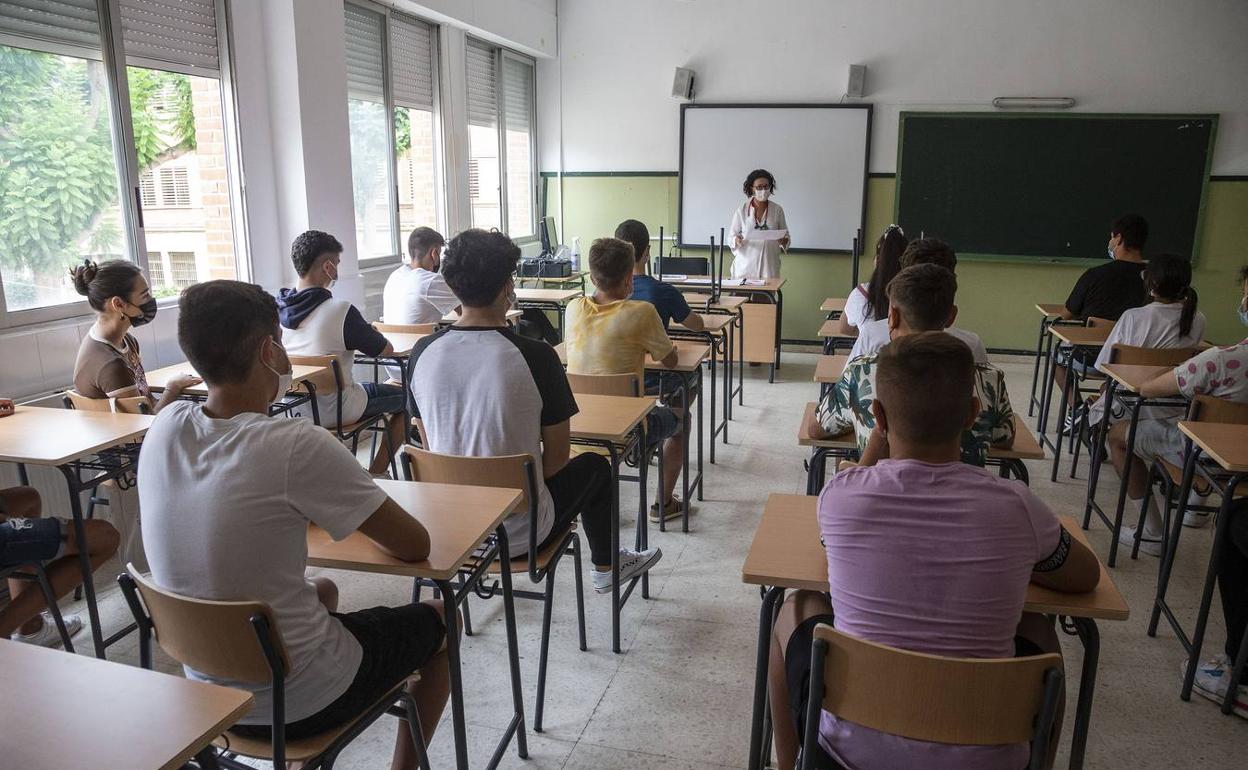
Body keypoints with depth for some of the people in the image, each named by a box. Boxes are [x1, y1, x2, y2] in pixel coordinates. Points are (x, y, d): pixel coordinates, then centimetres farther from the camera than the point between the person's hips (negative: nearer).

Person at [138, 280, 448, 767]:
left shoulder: (164, 429, -9)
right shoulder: (299, 447, -28)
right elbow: (414, 546, -17)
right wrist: (361, 520, 2)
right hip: (302, 703, -6)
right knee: (439, 620, 19)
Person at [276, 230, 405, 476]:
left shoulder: (276, 308, -6)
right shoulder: (341, 311, -24)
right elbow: (386, 349, -11)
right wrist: (369, 332, 9)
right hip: (331, 411, -7)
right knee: (405, 397, 13)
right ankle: (375, 475, 16)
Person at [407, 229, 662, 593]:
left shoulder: (422, 353, -9)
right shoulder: (535, 356, -22)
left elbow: (432, 445, 5)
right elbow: (556, 457, -11)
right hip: (518, 532, -4)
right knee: (594, 466, 24)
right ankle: (605, 567, 44)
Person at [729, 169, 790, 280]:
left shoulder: (777, 210, 4)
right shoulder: (741, 210, 1)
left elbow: (787, 237, 10)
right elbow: (731, 236, 5)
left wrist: (784, 241, -12)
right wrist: (737, 240, -17)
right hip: (745, 265, -1)